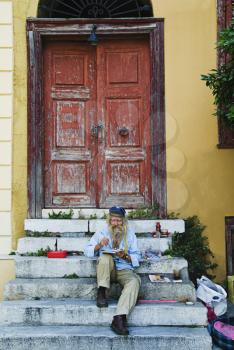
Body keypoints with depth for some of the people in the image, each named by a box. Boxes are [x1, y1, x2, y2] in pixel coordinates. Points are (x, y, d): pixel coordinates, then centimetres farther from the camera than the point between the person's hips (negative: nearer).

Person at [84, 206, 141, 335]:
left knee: (134, 281, -34)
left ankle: (119, 319, -44)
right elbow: (87, 251, 8)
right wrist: (99, 245, -12)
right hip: (106, 269, 0)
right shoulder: (102, 232, 13)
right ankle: (101, 294, -25)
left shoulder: (130, 234, 13)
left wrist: (125, 256, -14)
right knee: (105, 256, -34)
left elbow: (136, 257, 8)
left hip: (124, 269, 0)